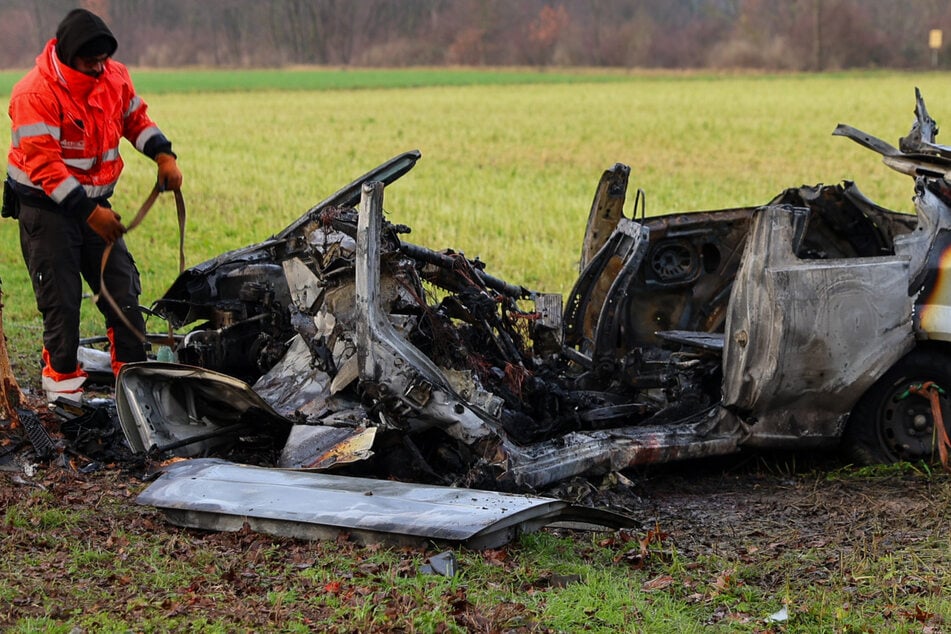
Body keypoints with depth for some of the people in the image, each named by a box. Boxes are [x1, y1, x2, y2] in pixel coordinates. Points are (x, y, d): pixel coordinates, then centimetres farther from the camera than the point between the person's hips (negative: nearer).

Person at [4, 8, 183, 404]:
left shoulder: (114, 78, -2)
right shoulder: (36, 95, -22)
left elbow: (136, 118, 16)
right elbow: (44, 165, -26)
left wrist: (163, 155, -3)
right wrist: (89, 212, -30)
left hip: (94, 204, 6)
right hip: (46, 207, -6)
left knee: (123, 292, 6)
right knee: (61, 301, -5)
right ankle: (62, 384, 8)